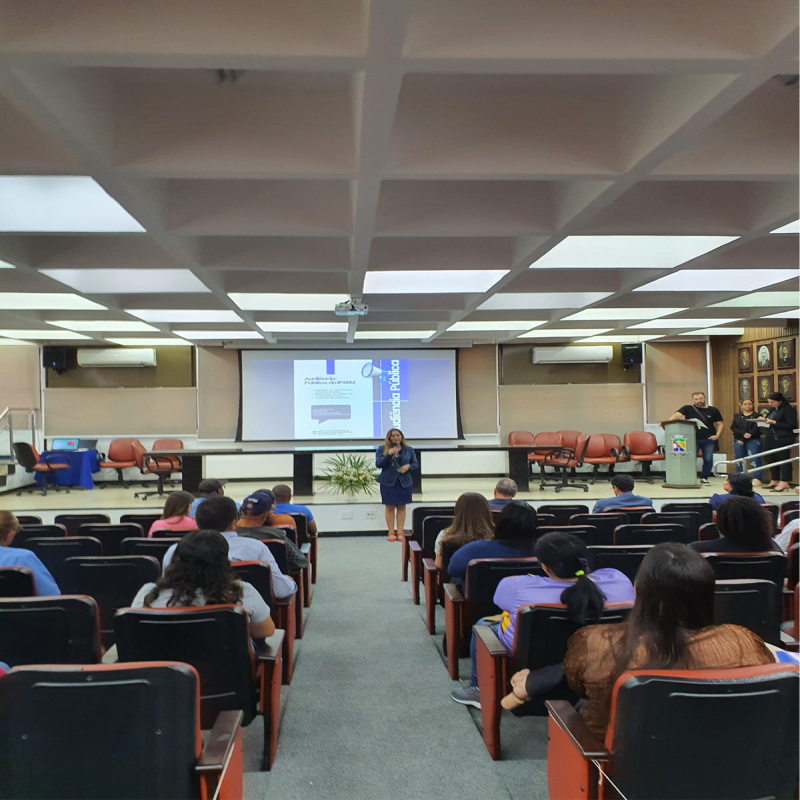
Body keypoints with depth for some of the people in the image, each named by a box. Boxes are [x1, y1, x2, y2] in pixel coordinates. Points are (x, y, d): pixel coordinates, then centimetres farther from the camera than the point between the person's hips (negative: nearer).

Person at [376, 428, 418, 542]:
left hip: (404, 481, 2)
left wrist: (408, 466, -13)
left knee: (402, 507, 4)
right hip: (388, 481, -2)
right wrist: (389, 454, -21)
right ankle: (391, 532, 7)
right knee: (389, 507, 0)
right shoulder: (381, 449, -1)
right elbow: (378, 464, -9)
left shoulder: (408, 449, 5)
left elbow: (416, 464, 10)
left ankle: (400, 532, 9)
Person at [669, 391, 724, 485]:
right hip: (693, 439, -1)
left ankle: (704, 478, 19)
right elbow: (677, 415, -14)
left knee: (708, 459, 2)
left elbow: (720, 424, 11)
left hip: (709, 439, 1)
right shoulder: (688, 409, 0)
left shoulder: (713, 410, 6)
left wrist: (717, 435, -4)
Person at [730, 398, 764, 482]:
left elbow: (758, 428, -9)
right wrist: (743, 434, -14)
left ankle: (757, 479, -8)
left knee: (754, 460, -11)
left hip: (753, 441, -4)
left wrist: (750, 434, -19)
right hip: (739, 441, 4)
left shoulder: (757, 416, 4)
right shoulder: (737, 416, 15)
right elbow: (733, 428, 1)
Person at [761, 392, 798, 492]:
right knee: (770, 459, 10)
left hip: (783, 439, -8)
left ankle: (784, 483, -3)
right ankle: (775, 481, 21)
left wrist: (774, 422, -19)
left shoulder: (789, 409, -8)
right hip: (770, 439, 8)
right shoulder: (772, 409, 17)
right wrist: (764, 421, 3)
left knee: (783, 460, -6)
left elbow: (791, 426, -15)